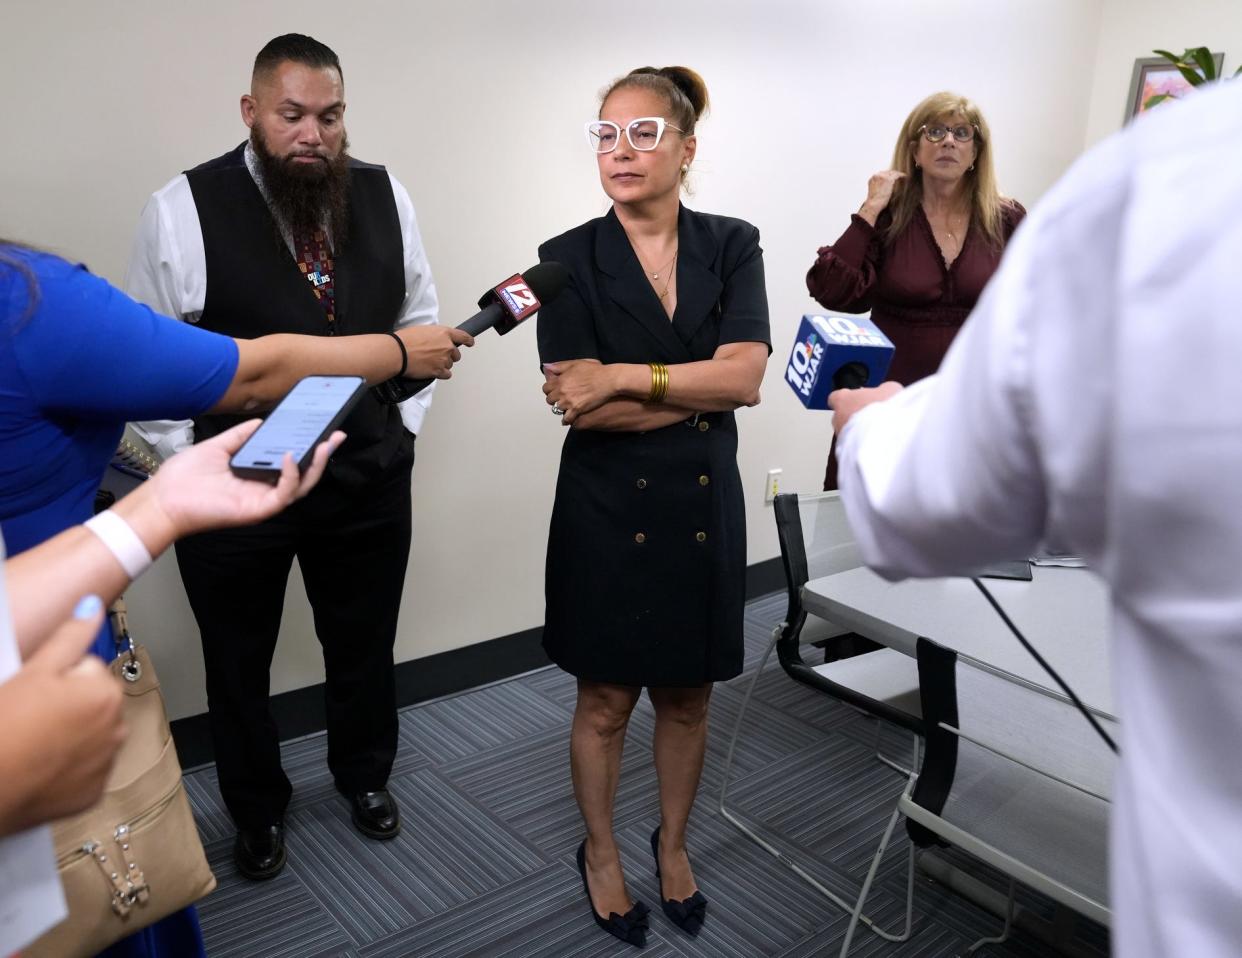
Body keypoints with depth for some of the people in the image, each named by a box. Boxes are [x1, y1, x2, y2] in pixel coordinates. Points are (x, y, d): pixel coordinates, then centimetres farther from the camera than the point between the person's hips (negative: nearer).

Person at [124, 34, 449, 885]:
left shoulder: (384, 196, 0)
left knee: (365, 650, 20)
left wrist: (405, 426, 4)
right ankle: (258, 809, 44)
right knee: (239, 666, 17)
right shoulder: (184, 208, -10)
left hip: (370, 483, 3)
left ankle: (364, 774, 48)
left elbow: (418, 320, 9)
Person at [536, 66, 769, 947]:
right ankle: (601, 854, 37)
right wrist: (703, 388, -14)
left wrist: (624, 378, -19)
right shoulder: (570, 260, -6)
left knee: (687, 698, 17)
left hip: (705, 509, 2)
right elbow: (579, 407, -15)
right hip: (608, 512, -2)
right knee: (606, 702, 12)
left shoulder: (733, 246, 0)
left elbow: (747, 377, -13)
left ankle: (674, 844, 41)